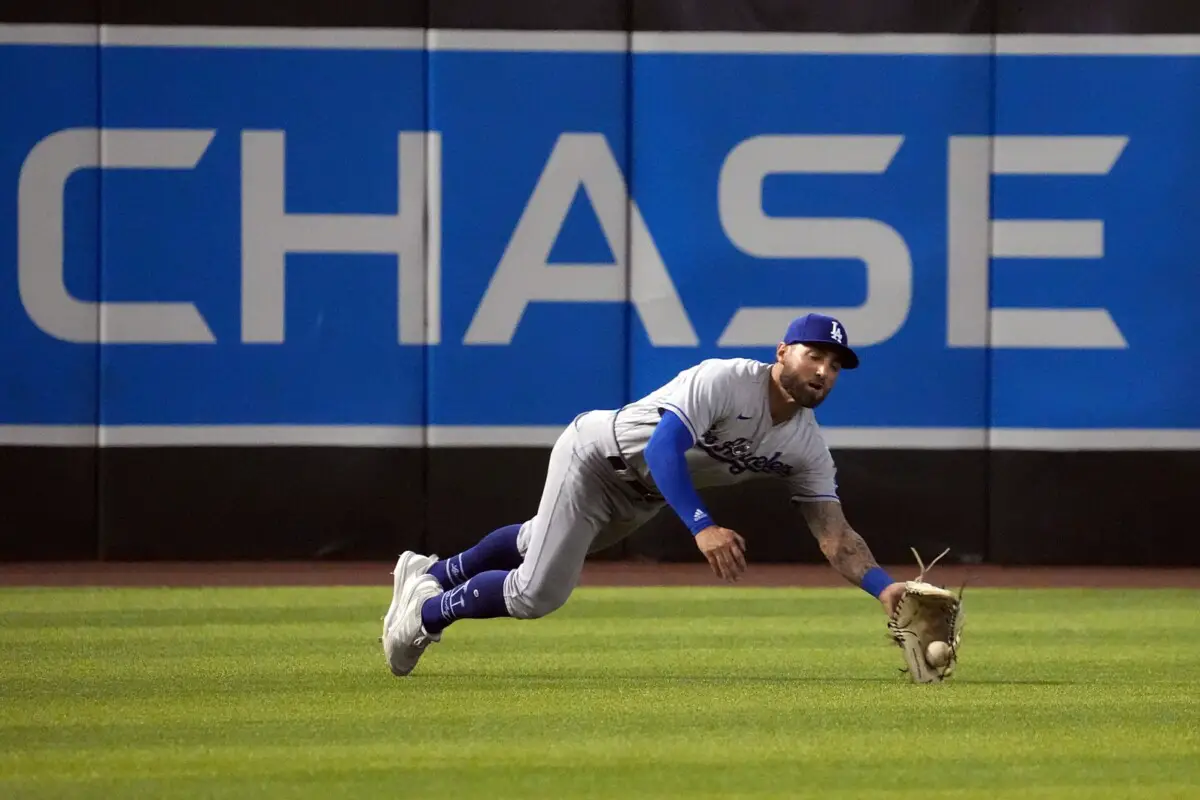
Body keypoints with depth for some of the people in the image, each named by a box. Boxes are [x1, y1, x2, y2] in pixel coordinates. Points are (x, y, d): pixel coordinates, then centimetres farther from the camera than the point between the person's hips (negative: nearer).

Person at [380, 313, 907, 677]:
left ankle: (430, 575, 48)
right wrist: (702, 527, -57)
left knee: (539, 544, 25)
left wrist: (882, 587, -32)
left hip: (642, 497, 7)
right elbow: (664, 447, -44)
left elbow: (836, 536, -13)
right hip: (596, 455, -7)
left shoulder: (807, 448, -11)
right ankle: (428, 610, 13)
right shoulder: (725, 380, -33)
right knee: (537, 594, -12)